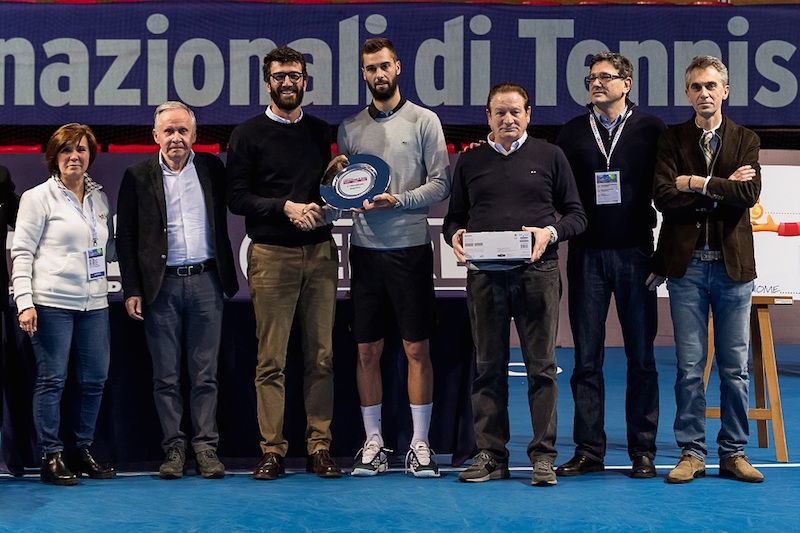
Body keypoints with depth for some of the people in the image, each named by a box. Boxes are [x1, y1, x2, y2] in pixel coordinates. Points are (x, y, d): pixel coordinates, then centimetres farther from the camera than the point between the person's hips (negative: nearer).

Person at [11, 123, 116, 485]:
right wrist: (24, 302, -13)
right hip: (52, 302, -5)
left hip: (94, 302, 6)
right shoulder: (39, 198, -1)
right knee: (51, 380, -1)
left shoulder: (99, 198, 14)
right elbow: (22, 252, -5)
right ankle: (51, 456, 8)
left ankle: (83, 449, 20)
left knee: (95, 378, 7)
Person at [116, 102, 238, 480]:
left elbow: (226, 218, 10)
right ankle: (174, 447, 12)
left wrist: (227, 276, 1)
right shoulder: (138, 176, 3)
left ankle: (206, 446, 10)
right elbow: (125, 237, 2)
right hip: (161, 286, -1)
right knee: (165, 375, 4)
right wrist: (132, 290, -3)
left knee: (205, 373, 4)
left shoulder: (212, 169, 7)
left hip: (205, 281, 1)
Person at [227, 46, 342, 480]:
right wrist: (286, 207, -12)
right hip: (271, 254, -3)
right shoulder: (249, 134, 4)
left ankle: (319, 447, 8)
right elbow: (237, 197, -2)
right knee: (271, 359, -3)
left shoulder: (320, 131, 16)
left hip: (320, 252, 3)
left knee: (321, 355, 2)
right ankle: (272, 449, 3)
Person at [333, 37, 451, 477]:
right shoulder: (350, 128, 12)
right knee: (367, 351, 5)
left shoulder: (424, 121, 2)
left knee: (418, 350, 0)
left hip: (410, 247, -3)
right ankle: (373, 442, 14)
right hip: (365, 248, 3)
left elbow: (440, 184, -3)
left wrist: (398, 200, -17)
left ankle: (420, 442, 7)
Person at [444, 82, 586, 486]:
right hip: (484, 273, 2)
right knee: (488, 365, 4)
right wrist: (454, 235, -4)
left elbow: (576, 214, 9)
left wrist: (550, 233, -10)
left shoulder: (550, 156, 10)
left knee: (541, 365, -2)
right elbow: (453, 218, 19)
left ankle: (543, 455, 4)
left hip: (537, 271, -2)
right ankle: (490, 454, 10)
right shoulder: (469, 162, 16)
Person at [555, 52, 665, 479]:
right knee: (587, 358, 3)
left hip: (635, 252, -2)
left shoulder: (650, 130, 4)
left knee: (641, 356, 3)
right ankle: (588, 450, 9)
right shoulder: (572, 133, 10)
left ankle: (643, 451, 10)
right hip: (587, 255, 2)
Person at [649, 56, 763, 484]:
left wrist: (699, 184, -10)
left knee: (735, 366, 5)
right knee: (689, 366, 2)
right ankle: (691, 453, 10)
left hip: (733, 265, 1)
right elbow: (663, 196, -9)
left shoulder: (746, 140, 8)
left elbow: (749, 194, -9)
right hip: (687, 264, -1)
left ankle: (733, 453, 14)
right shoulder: (671, 140, 6)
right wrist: (724, 189, -9)